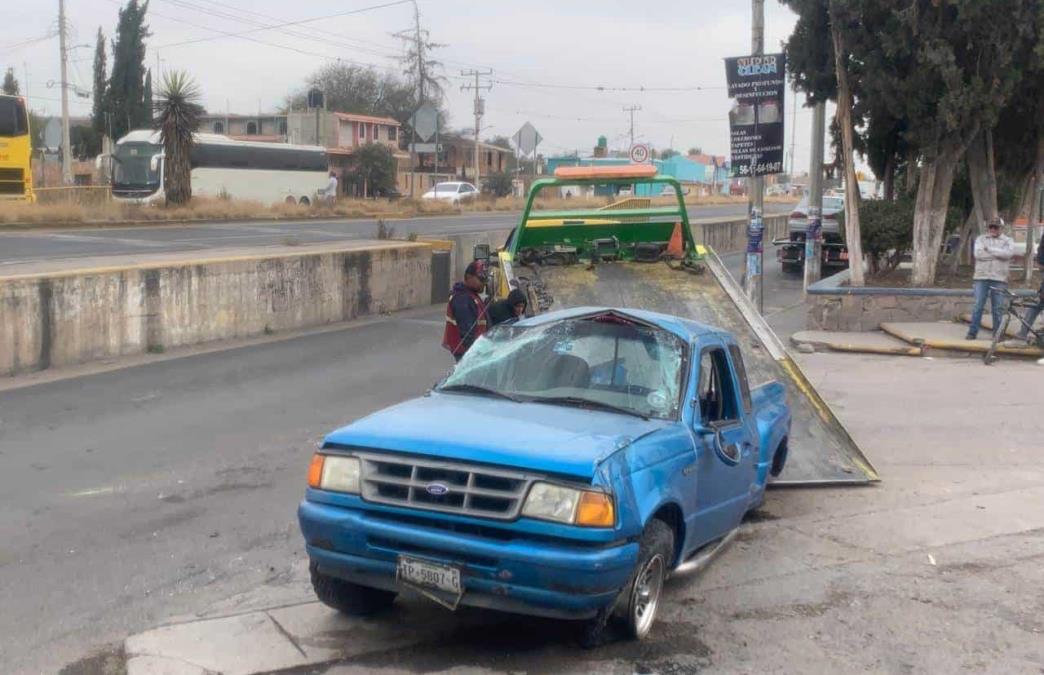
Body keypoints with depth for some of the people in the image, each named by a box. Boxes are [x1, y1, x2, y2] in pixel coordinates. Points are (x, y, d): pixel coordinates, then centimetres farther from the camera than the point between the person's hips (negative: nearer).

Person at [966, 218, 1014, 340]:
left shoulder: (1008, 241, 9)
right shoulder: (981, 239, 11)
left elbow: (1009, 253, -13)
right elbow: (978, 254, -7)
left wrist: (990, 249, -11)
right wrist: (998, 254, -7)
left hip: (999, 279, 0)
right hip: (981, 277, 0)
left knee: (998, 308, 2)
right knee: (978, 306, -2)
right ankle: (972, 332, 3)